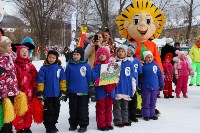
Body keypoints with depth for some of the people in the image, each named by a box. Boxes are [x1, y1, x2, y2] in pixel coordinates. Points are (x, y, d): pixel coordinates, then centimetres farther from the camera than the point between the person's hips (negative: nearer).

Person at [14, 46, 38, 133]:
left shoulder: (30, 65, 11)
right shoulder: (15, 64, -5)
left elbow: (34, 78, 13)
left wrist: (35, 89, 8)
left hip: (29, 92, 5)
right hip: (18, 91, -5)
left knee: (29, 110, 11)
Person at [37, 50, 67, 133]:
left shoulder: (59, 68, 0)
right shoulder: (44, 68, -6)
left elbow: (63, 80, 2)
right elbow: (40, 81, -6)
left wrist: (63, 92, 0)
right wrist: (40, 93, -8)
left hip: (57, 94, 3)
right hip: (47, 94, -3)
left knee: (56, 111, 14)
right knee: (49, 111, 4)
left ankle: (53, 125, 29)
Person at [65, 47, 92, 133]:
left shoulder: (86, 65, -1)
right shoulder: (69, 66, 4)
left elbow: (90, 78, 4)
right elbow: (66, 79, 8)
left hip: (83, 92, -2)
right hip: (72, 92, 2)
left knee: (83, 109, 3)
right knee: (73, 109, 11)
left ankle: (83, 125, 13)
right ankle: (73, 124, 23)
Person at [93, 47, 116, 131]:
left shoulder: (111, 65, 9)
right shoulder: (97, 66, -2)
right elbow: (95, 76, -14)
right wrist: (99, 81, -27)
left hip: (110, 90, 4)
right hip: (100, 90, -4)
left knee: (109, 108, 12)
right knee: (101, 108, 2)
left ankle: (108, 124, 23)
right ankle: (101, 125, 9)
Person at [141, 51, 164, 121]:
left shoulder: (155, 65, 3)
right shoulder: (143, 66, -6)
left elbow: (160, 75, 9)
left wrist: (161, 85, 11)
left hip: (155, 87, 3)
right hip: (146, 88, -3)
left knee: (153, 102, 12)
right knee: (146, 102, 3)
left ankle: (152, 114, 23)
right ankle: (146, 115, 13)